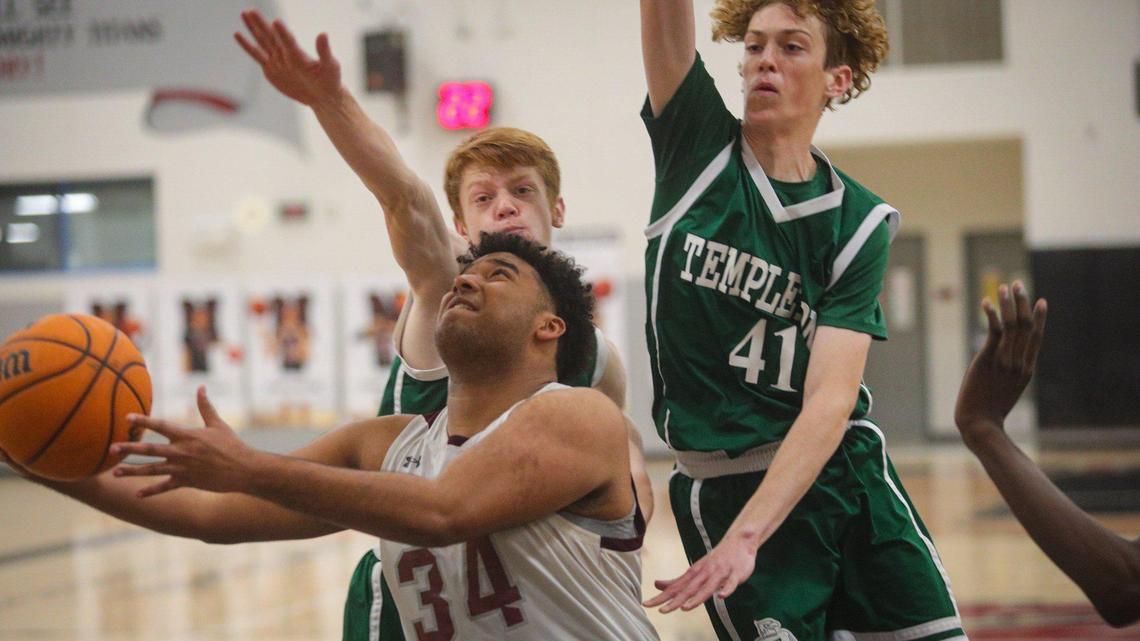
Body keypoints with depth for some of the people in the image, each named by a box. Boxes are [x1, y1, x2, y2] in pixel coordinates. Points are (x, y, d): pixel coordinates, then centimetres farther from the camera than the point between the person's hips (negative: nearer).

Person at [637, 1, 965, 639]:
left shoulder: (859, 221, -2)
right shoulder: (697, 146, 1)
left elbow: (831, 398, -14)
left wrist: (745, 536, -27)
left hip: (846, 470, 2)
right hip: (725, 485, -1)